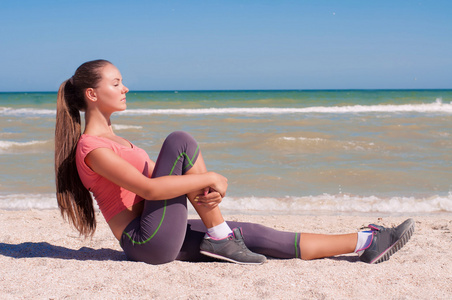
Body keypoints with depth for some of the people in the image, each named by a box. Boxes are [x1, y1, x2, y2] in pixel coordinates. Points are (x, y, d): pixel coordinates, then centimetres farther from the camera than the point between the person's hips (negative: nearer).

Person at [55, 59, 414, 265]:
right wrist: (209, 178, -19)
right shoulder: (92, 147, -12)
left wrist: (202, 190, -4)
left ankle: (366, 243, 3)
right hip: (147, 240, -9)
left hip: (164, 237, 9)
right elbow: (147, 188, -24)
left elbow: (157, 179, 14)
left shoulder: (110, 137, 20)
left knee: (254, 235, 1)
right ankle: (219, 237, -14)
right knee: (181, 140, -20)